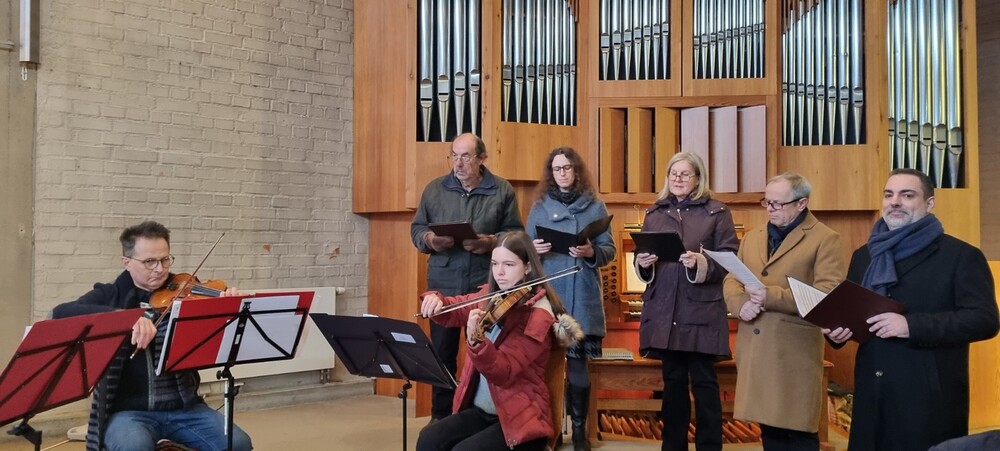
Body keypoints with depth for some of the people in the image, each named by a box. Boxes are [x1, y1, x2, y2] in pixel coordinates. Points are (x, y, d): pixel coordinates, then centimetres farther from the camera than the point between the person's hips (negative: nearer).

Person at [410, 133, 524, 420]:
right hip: (443, 284, 2)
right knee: (442, 352, 8)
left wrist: (492, 242, -16)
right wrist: (429, 240, -10)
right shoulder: (434, 189, 9)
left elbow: (515, 233, 2)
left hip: (485, 285, -2)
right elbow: (416, 228, 12)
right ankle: (440, 415, 21)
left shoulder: (502, 191, 3)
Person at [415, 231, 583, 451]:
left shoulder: (538, 315, -15)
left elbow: (503, 372, -23)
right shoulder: (490, 295, 6)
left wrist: (476, 340, -41)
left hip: (519, 417, -6)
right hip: (481, 410, 6)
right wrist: (434, 299, -9)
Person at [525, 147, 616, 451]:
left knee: (578, 363, 2)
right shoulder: (540, 207, 8)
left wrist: (591, 252, -17)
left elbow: (610, 250, 3)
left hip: (582, 299, -1)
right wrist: (534, 250, -13)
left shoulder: (595, 206, 5)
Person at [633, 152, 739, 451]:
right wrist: (642, 263, -7)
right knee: (673, 381, 11)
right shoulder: (654, 214, 14)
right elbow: (642, 264, 16)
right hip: (663, 311, 4)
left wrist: (701, 264, -21)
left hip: (701, 311, -3)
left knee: (704, 382, -2)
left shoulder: (717, 212, 2)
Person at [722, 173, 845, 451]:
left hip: (795, 352, -5)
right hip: (754, 349, 6)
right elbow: (731, 281, 14)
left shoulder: (825, 239, -4)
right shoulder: (752, 238, 17)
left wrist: (771, 297, -20)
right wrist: (741, 304, -9)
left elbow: (828, 295, -14)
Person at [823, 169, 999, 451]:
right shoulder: (864, 256, 15)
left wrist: (911, 326, -22)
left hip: (930, 398, -5)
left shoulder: (961, 256, -3)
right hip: (872, 396, 5)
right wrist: (837, 329, -2)